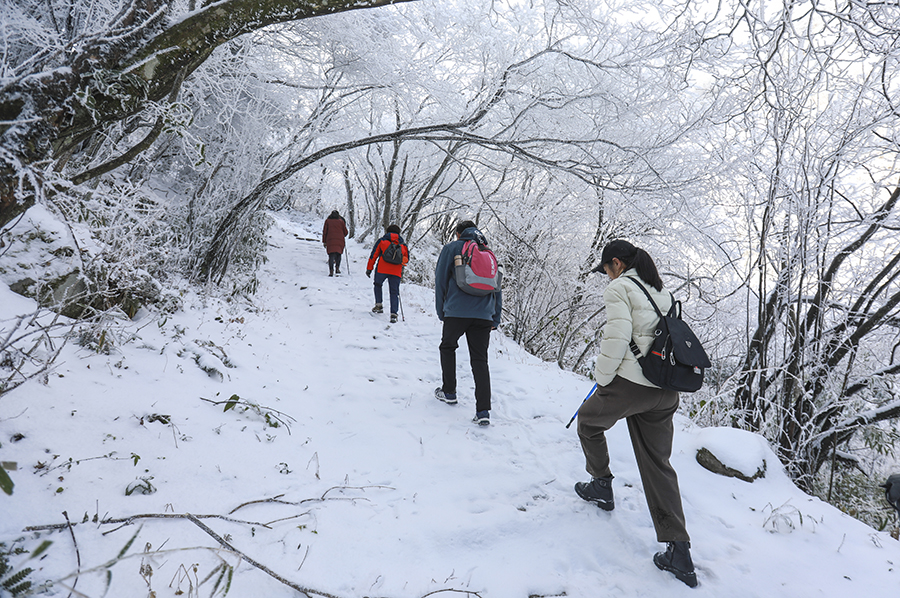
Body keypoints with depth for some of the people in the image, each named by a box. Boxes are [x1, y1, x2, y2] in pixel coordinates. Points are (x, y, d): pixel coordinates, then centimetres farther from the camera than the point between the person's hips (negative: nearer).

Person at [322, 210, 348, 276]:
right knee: (338, 254, 16)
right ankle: (337, 268, 2)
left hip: (330, 240, 0)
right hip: (340, 241, 0)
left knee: (331, 255, -5)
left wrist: (324, 241, 14)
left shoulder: (327, 221, 12)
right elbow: (345, 232, 11)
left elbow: (324, 232, 9)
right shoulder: (341, 221, 10)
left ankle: (331, 270, -20)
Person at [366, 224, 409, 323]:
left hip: (382, 269, -1)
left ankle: (379, 305, 18)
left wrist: (369, 268, 11)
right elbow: (407, 258, 17)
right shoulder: (403, 244, 16)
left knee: (377, 285, 26)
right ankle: (393, 314, -9)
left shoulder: (381, 241, 11)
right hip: (396, 272, 1)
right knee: (394, 293, 4)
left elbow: (374, 255, 7)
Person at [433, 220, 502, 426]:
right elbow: (497, 287, 19)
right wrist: (496, 319, 21)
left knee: (447, 347, 22)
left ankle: (449, 392, 26)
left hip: (457, 311, -3)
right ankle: (483, 411, -5)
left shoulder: (451, 248, 8)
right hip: (483, 315, 3)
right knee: (480, 360, 3)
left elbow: (441, 280, 6)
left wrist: (441, 311, 13)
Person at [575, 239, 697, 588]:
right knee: (658, 463, 11)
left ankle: (601, 485, 33)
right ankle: (679, 550, 10)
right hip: (665, 392, 8)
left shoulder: (619, 288, -6)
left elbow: (617, 337, -16)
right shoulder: (661, 292, 19)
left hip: (629, 383, -7)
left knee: (588, 420, 23)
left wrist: (601, 376, -3)